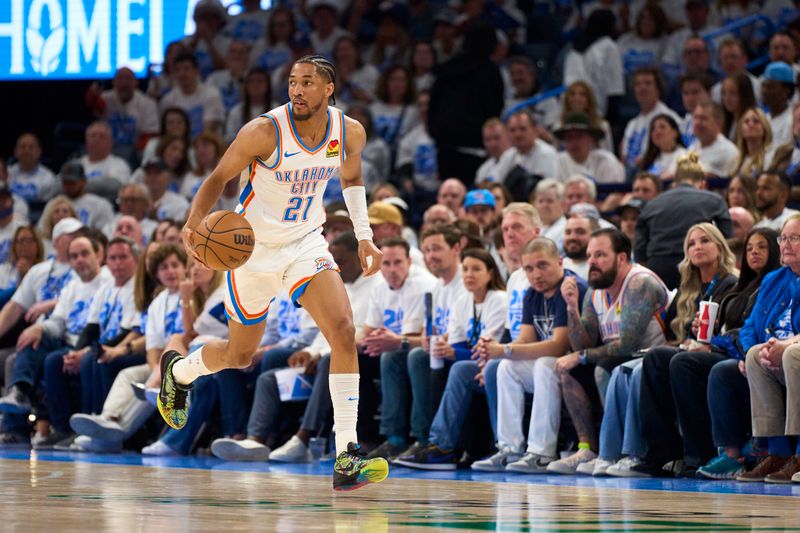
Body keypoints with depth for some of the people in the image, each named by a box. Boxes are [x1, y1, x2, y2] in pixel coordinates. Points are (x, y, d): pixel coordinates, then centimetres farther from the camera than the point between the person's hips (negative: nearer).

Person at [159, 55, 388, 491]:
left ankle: (346, 459, -20)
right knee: (240, 355, 11)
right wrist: (193, 225, -30)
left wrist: (364, 235, 7)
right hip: (254, 248, -3)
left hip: (306, 243, 3)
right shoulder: (264, 132, -24)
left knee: (343, 331, -19)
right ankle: (179, 370, 48)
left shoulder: (349, 132, -10)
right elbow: (218, 177, -13)